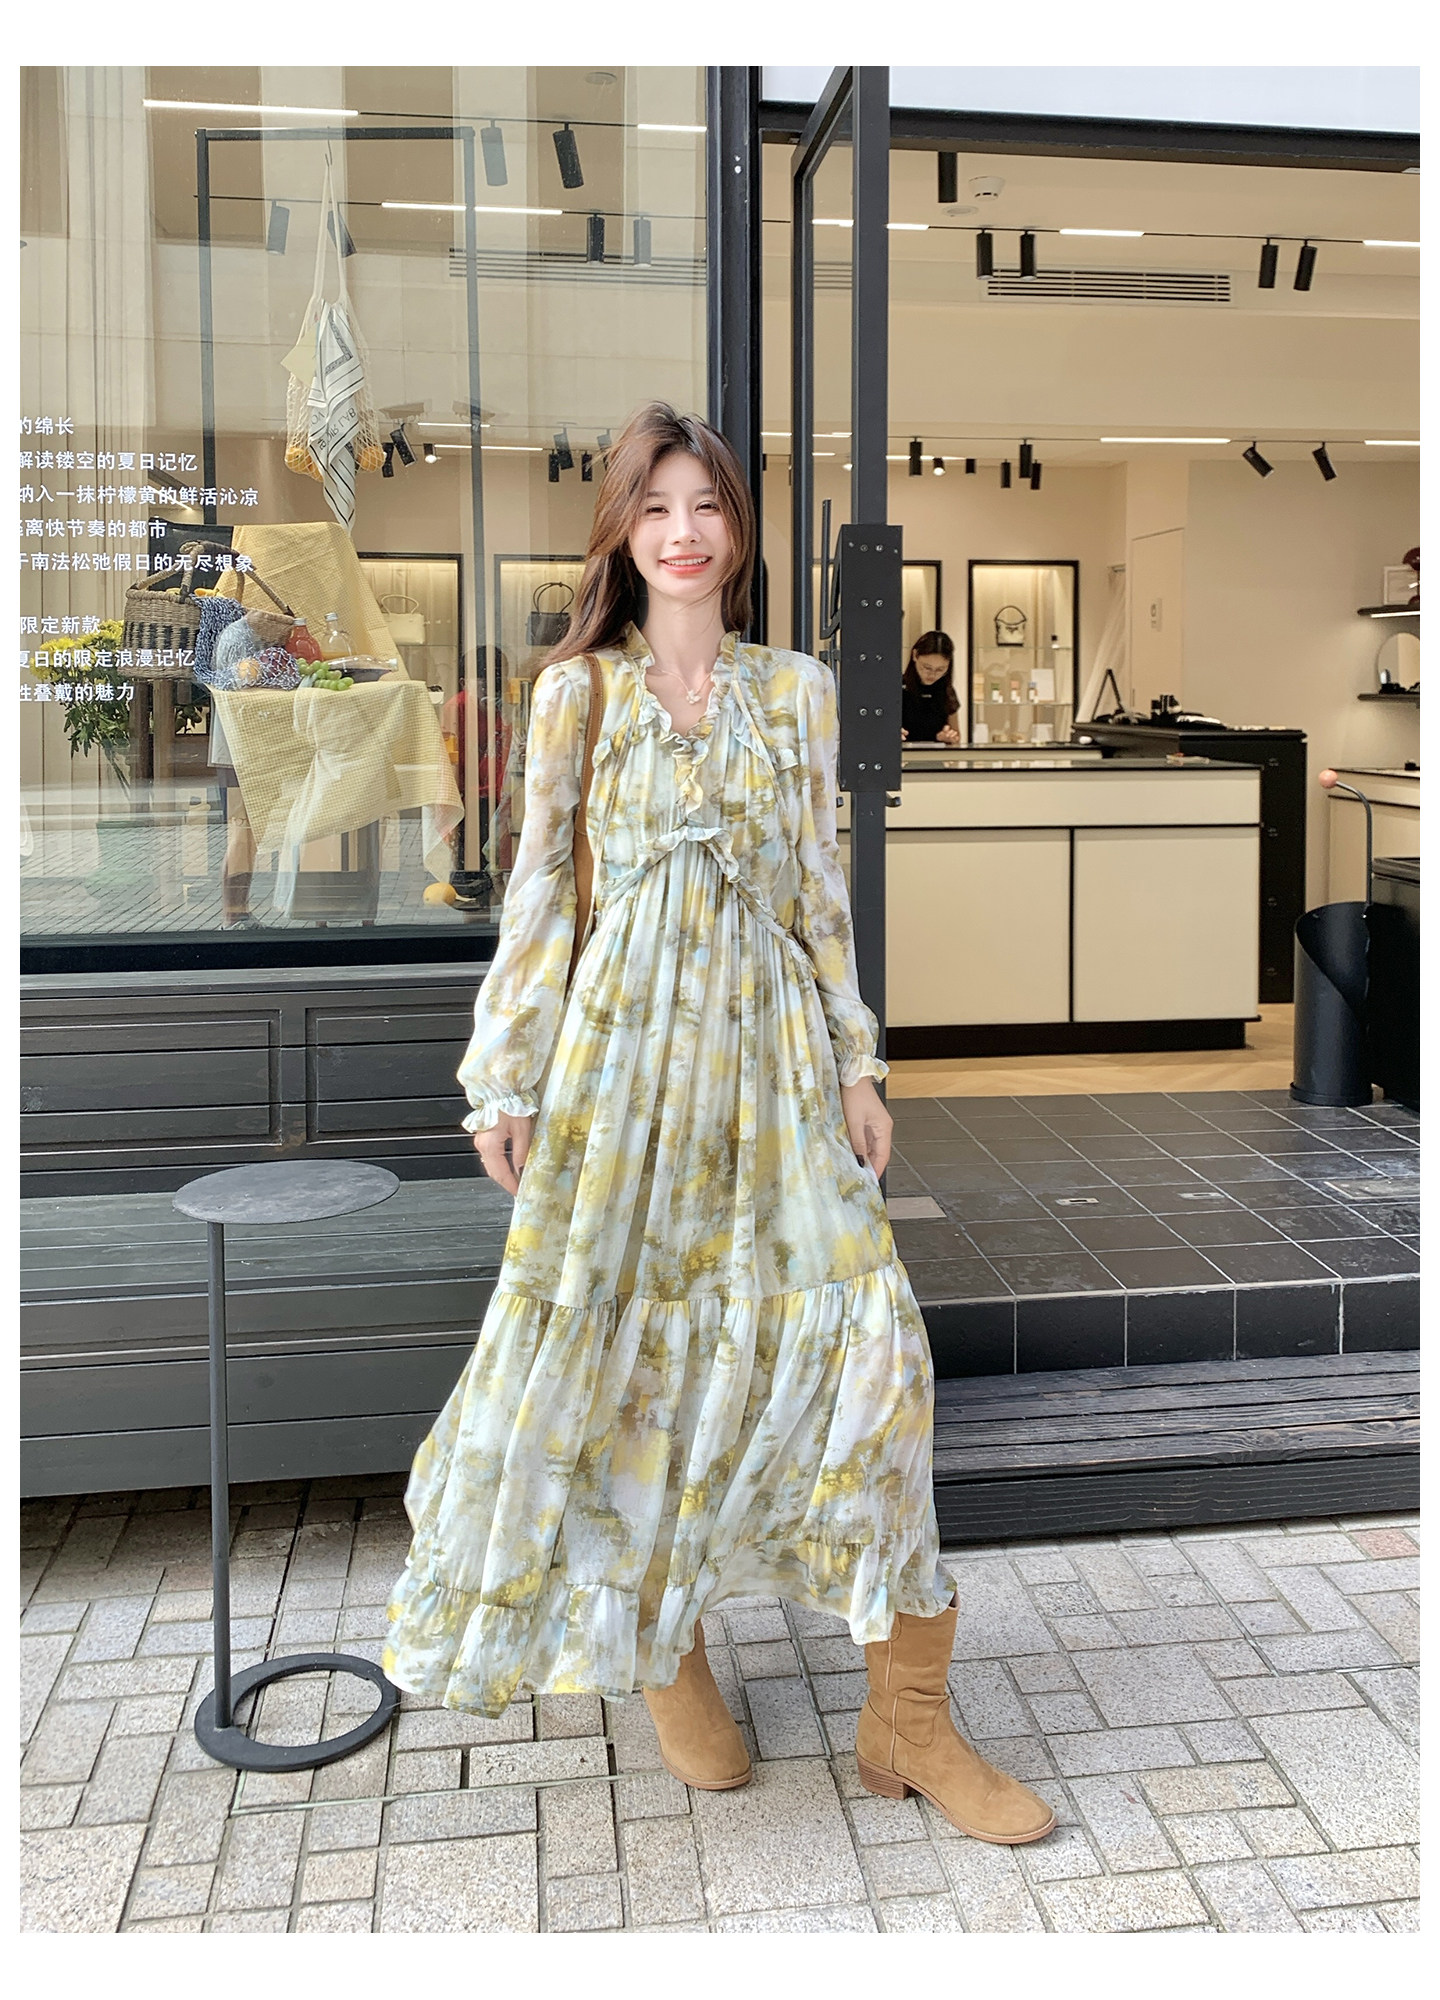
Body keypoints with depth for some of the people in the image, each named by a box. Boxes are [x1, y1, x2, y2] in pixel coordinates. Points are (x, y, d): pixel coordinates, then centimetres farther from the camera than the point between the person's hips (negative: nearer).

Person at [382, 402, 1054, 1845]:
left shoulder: (797, 689, 10)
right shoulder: (578, 689, 4)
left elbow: (820, 886, 10)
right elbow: (539, 887, 3)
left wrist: (857, 1062, 5)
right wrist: (505, 1077, -1)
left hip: (770, 1037, 2)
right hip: (625, 1032, -1)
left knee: (857, 1327, -6)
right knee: (619, 1334, 2)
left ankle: (907, 1715, 6)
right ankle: (662, 1654, 26)